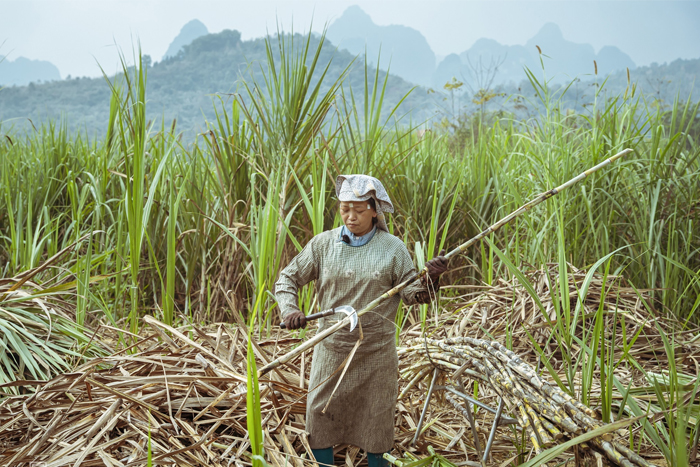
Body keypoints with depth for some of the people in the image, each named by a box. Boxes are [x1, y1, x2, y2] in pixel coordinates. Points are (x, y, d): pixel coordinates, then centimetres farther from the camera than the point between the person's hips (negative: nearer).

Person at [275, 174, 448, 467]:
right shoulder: (323, 244, -2)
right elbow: (287, 279, 1)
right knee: (320, 418, 8)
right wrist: (289, 311, -17)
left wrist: (429, 281, -22)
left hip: (376, 353, -1)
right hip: (332, 349, 1)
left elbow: (410, 294, -2)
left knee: (376, 422, 12)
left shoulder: (393, 249, -3)